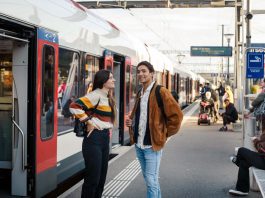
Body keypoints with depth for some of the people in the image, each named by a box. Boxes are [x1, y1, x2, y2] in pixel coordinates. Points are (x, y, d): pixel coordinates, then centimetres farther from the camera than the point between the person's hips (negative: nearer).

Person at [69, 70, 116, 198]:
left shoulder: (107, 97, 14)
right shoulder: (96, 95, -12)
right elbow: (74, 107, -23)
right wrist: (89, 121, -18)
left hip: (105, 138, 9)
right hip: (94, 139, -9)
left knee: (101, 177, 13)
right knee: (92, 178, -4)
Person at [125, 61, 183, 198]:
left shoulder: (161, 92, -12)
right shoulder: (140, 93, 12)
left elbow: (176, 115, -14)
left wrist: (165, 134, -8)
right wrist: (131, 121, 5)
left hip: (152, 145, -8)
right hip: (138, 144, 8)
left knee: (151, 180, -5)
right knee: (148, 179, 17)